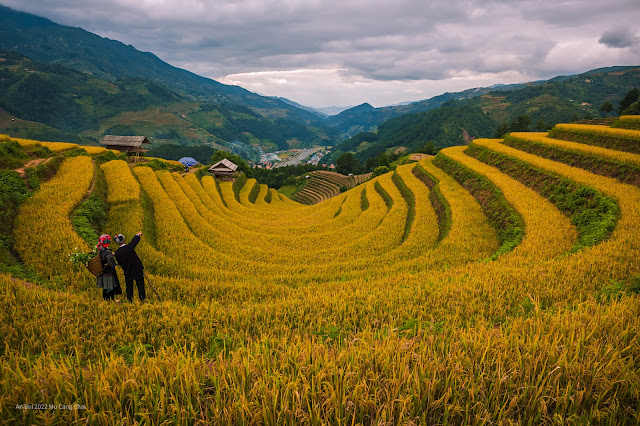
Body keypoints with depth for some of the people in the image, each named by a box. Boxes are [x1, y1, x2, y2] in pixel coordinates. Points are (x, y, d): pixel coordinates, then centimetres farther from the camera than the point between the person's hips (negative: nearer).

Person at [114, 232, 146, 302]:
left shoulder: (117, 252, -11)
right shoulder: (129, 247, -17)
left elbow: (120, 263, 2)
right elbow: (135, 241, 4)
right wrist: (138, 235, 24)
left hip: (127, 272, 2)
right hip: (137, 270, -2)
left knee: (129, 287, 14)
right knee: (140, 285, 5)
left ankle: (130, 301, 20)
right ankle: (143, 300, 6)